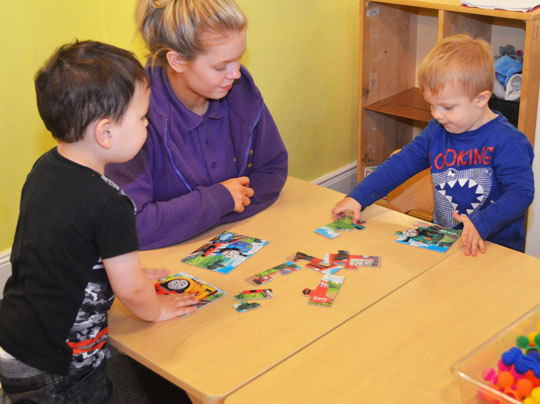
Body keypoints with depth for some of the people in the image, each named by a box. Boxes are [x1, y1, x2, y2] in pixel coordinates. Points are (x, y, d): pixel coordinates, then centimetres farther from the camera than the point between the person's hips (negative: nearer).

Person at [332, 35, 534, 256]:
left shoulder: (507, 141, -12)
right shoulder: (436, 131, 7)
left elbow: (521, 192, -18)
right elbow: (401, 163, 11)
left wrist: (482, 224, -31)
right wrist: (358, 197, 4)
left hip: (492, 248, -5)